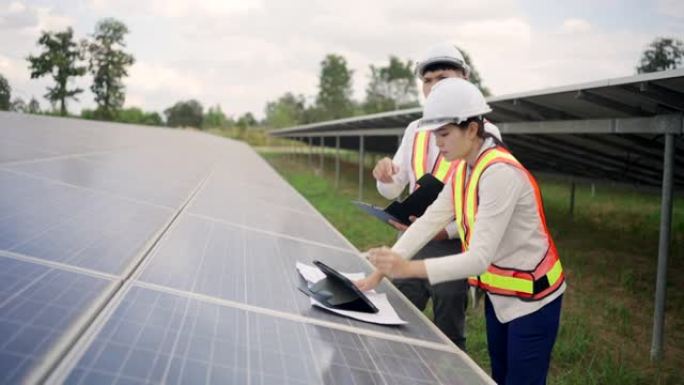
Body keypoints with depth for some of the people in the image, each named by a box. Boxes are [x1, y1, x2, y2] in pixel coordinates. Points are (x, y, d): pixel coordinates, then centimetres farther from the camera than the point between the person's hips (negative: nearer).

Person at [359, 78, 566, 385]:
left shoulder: (500, 173, -28)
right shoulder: (463, 170, -1)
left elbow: (480, 256, -32)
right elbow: (429, 221, -6)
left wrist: (409, 269, -40)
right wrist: (381, 270, -15)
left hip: (531, 296, -8)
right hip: (498, 294, 8)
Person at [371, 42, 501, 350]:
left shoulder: (484, 133, -8)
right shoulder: (415, 130, 9)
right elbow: (393, 191, 12)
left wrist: (446, 231, -24)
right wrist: (385, 178, -11)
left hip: (453, 247, -5)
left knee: (448, 342, 9)